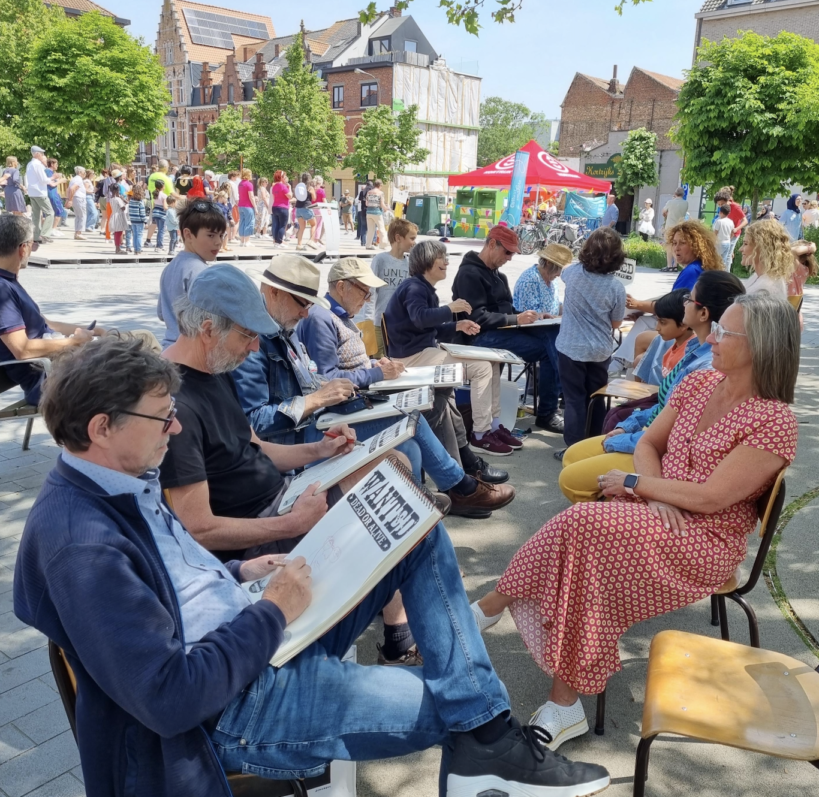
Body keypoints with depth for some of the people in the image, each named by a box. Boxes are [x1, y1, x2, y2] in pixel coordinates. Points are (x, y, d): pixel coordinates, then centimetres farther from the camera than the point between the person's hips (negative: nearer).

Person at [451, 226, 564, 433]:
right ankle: (545, 414, -10)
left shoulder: (495, 273, 18)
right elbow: (477, 317, -19)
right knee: (547, 349, -20)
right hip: (483, 335, -8)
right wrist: (516, 319, -20)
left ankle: (562, 394, -14)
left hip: (503, 329, 8)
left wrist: (524, 316, -1)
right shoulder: (469, 273, -10)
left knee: (553, 335, -16)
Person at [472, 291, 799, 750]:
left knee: (582, 527, -29)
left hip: (707, 540, -6)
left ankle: (494, 605, -12)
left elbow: (711, 497, -20)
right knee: (582, 529, -25)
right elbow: (648, 445, 10)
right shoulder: (698, 384, 6)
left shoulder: (775, 420, -15)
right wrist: (656, 495, -10)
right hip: (657, 517, 6)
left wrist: (634, 482, -11)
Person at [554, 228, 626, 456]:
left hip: (570, 348, -1)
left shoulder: (573, 272, -9)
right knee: (596, 400, 15)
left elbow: (563, 274, 18)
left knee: (574, 399, 5)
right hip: (600, 352, 1)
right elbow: (616, 323, 0)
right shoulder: (616, 287, -12)